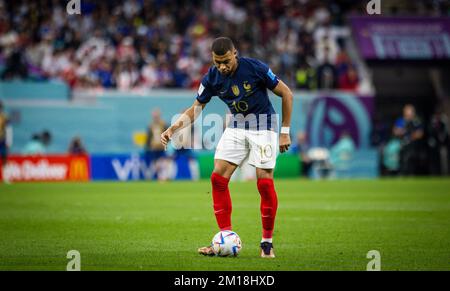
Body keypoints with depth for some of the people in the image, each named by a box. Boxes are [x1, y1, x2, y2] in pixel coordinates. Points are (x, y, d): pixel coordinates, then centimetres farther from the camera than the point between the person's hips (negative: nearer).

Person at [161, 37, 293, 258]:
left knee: (264, 182, -13)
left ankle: (267, 242, 1)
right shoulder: (212, 78, -9)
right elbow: (196, 108, 3)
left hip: (263, 125, -4)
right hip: (236, 125, 4)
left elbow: (286, 94, -11)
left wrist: (285, 131, -10)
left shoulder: (255, 68, -21)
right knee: (218, 177, -8)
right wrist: (173, 128, -12)